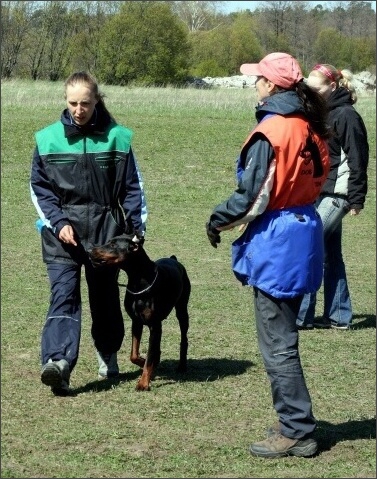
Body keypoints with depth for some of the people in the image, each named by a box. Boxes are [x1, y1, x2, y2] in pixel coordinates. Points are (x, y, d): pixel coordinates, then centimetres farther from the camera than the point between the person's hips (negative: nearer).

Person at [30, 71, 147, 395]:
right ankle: (58, 362, -28)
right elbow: (39, 187, 3)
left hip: (105, 231, 1)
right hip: (62, 233, -1)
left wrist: (137, 227, -2)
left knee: (105, 295, 12)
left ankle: (108, 354, 33)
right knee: (64, 295, -14)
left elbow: (132, 186, 5)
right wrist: (57, 222, -10)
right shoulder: (48, 138, 1)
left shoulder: (116, 137, 0)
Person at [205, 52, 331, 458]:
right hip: (305, 230, 9)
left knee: (277, 343, -1)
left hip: (276, 241, -9)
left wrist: (217, 221, -1)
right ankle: (294, 420, 26)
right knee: (283, 337, 19)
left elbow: (251, 197, -17)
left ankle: (296, 432, 4)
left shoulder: (270, 132, -18)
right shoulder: (309, 127, 7)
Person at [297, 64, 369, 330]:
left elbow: (357, 159, -14)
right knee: (331, 255, 11)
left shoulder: (346, 116, -12)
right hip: (318, 193, 9)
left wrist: (356, 198, -16)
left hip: (336, 195, -9)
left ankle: (300, 315, -8)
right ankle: (339, 316, 16)